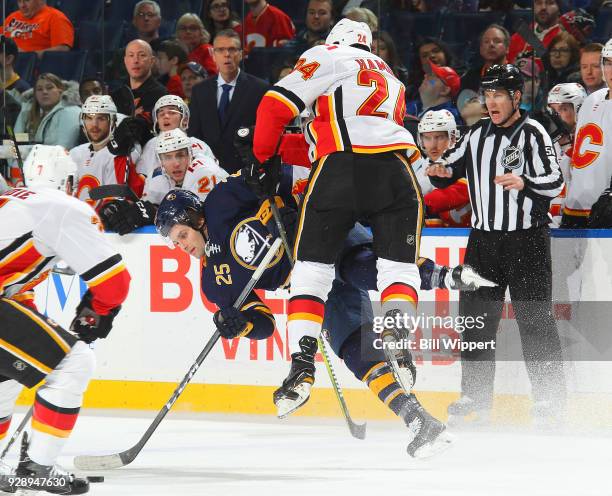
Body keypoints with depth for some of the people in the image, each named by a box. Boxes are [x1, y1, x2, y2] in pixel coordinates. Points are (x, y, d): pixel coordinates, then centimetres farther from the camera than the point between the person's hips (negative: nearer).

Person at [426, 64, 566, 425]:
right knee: (476, 316, 6)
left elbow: (556, 181, -17)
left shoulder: (533, 134, -8)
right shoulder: (477, 135, 11)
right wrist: (443, 171, -5)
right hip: (484, 237, 6)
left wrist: (524, 182, -35)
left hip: (526, 239, -6)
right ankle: (476, 394, 14)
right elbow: (452, 167, 18)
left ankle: (550, 394, 1)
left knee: (534, 317, -5)